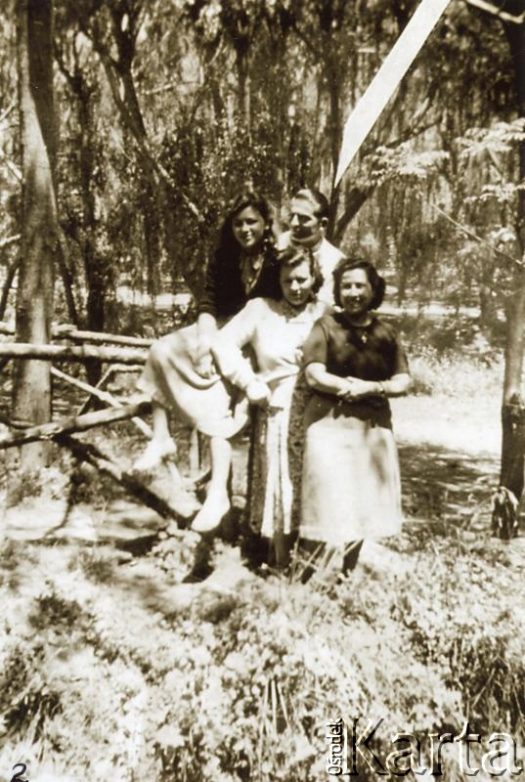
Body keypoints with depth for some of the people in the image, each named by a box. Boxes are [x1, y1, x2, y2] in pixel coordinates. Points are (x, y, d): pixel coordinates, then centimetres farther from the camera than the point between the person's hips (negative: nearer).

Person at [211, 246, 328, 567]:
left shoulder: (326, 314, 6)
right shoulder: (261, 309, 3)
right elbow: (224, 342, -1)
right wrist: (249, 382, -7)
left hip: (317, 412, 1)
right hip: (277, 411, -1)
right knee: (278, 486, 4)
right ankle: (281, 565, 17)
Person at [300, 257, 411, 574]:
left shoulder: (387, 333, 8)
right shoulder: (326, 326, -2)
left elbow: (404, 381, 4)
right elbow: (314, 376, -12)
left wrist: (371, 387, -12)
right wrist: (350, 386, -12)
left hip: (374, 427, 5)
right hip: (331, 424, -4)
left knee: (363, 503, 12)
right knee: (328, 503, -5)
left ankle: (349, 573, 28)